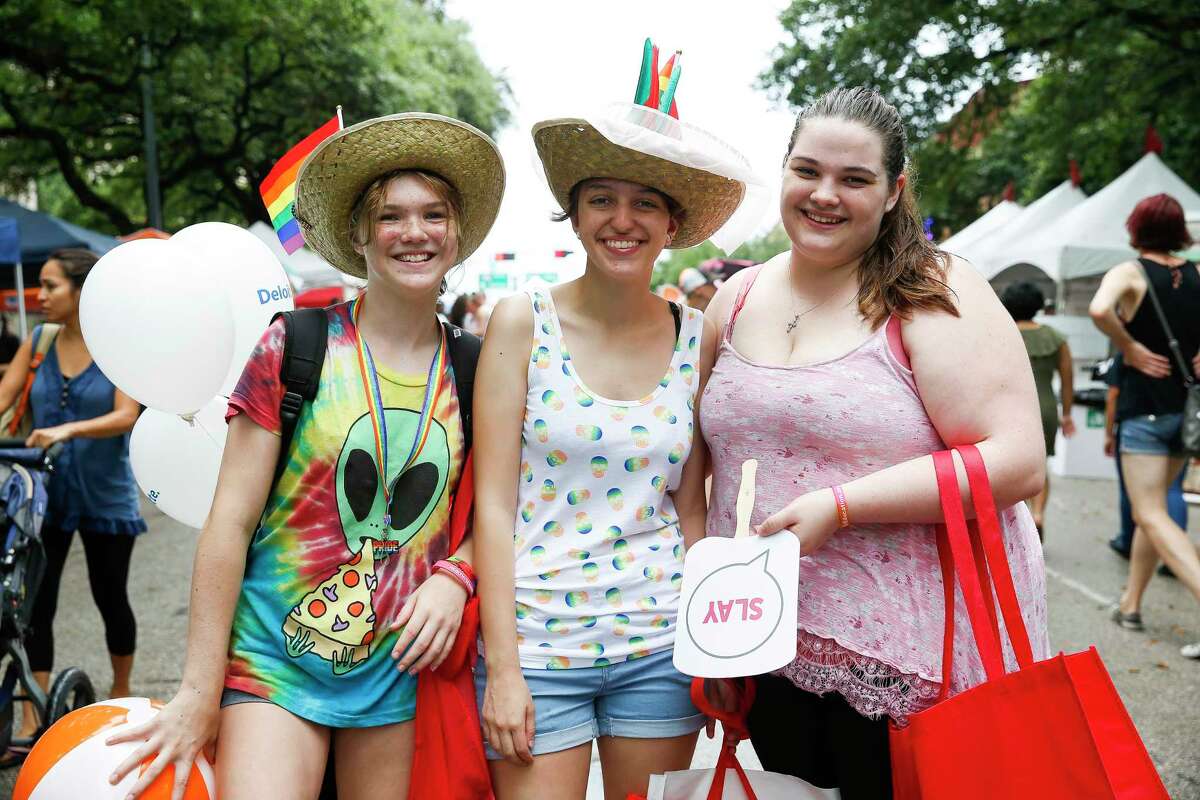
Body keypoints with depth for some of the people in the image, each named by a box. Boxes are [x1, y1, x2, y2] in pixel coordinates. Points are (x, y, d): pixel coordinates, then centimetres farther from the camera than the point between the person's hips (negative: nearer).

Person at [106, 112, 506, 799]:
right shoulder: (295, 348, -7)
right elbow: (230, 521, -7)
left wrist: (453, 576, -11)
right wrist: (200, 691, -7)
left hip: (401, 665, 3)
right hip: (276, 657, -2)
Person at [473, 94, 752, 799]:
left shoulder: (697, 338, 2)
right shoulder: (524, 322, -5)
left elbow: (691, 508, 7)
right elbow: (494, 502, -7)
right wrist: (502, 667, -10)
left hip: (661, 645, 3)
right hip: (535, 641, -2)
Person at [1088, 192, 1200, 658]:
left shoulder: (1130, 272, -9)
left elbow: (1099, 310, -30)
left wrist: (1131, 348, -14)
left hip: (1144, 407, -6)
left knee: (1151, 515, -3)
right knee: (1152, 507, 18)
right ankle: (1130, 604, 26)